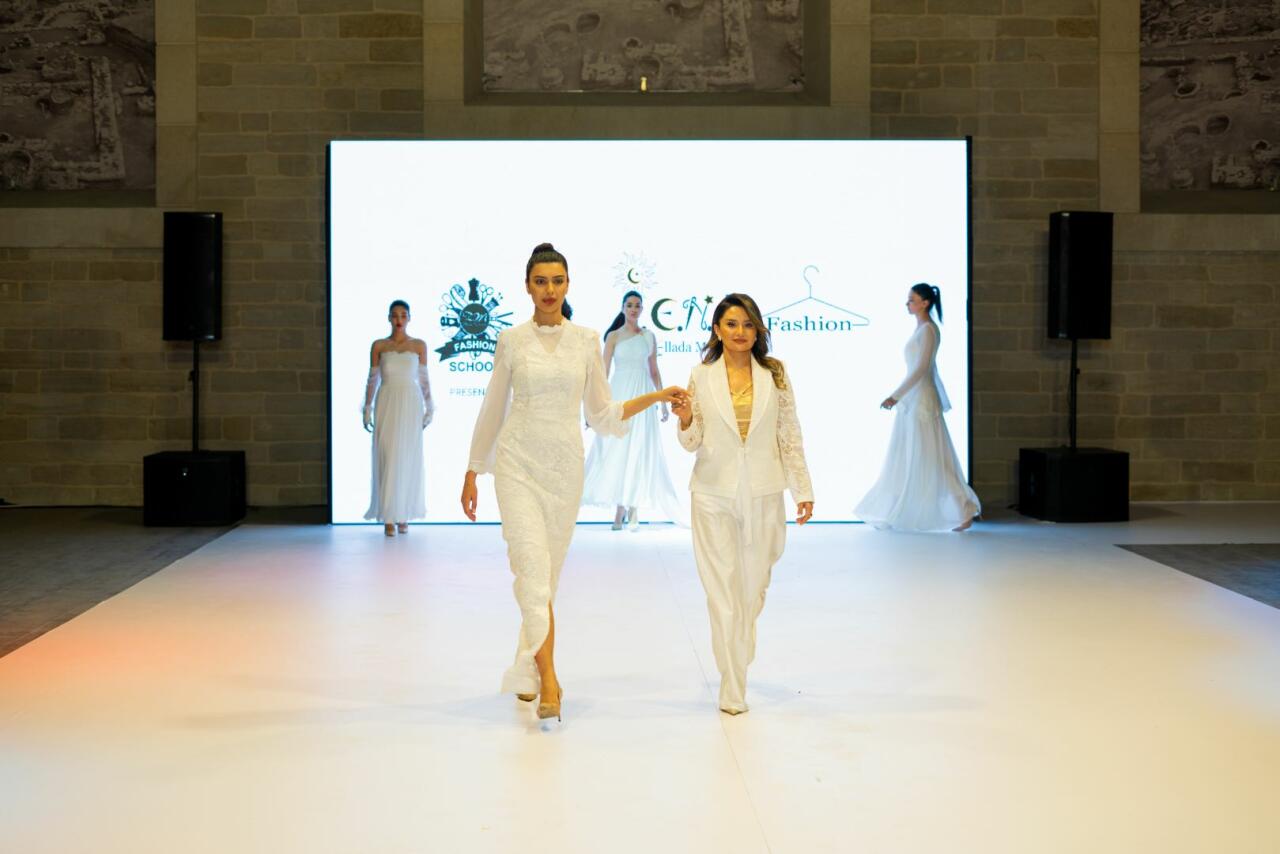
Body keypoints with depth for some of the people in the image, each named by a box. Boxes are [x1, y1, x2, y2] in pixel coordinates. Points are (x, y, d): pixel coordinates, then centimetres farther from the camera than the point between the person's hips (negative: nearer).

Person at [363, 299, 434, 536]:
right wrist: (368, 408, 1)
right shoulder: (379, 345, 6)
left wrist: (429, 406, 2)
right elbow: (372, 379, 7)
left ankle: (403, 515, 11)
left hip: (411, 404, 1)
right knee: (387, 457, -4)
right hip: (387, 404, -1)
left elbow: (423, 378, 8)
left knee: (408, 458, 2)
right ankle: (388, 518, -1)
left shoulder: (419, 345, 7)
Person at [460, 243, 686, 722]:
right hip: (518, 464, -2)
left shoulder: (586, 342, 6)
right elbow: (492, 411, 7)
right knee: (533, 568, -15)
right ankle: (547, 681, -19)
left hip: (565, 466, 2)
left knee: (546, 575, 10)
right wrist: (472, 473, 8)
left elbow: (601, 414, 10)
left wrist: (654, 398, 1)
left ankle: (529, 673, 25)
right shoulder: (511, 341, 2)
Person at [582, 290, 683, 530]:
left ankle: (634, 508, 2)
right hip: (620, 394, -2)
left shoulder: (649, 337, 10)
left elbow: (654, 371, 14)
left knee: (639, 451, -1)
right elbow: (604, 371, -2)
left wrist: (663, 401, 11)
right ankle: (620, 508, 5)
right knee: (617, 451, -2)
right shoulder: (613, 336, 2)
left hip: (642, 395, 2)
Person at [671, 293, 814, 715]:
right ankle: (732, 689, 5)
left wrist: (804, 490, 4)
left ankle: (738, 659, 37)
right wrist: (686, 420, -17)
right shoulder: (701, 376, 1)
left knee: (753, 589, 10)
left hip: (762, 494, 1)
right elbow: (693, 442, 5)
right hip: (714, 494, -1)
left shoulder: (775, 375, 3)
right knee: (724, 592, -2)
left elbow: (791, 436, 6)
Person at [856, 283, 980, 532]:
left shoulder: (928, 329, -14)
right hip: (911, 400, 9)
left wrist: (896, 396, -25)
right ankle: (893, 512, 16)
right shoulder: (920, 329, 14)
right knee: (904, 459, 11)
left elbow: (921, 368, -21)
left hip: (921, 400, -9)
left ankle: (964, 511, 4)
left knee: (931, 459, -4)